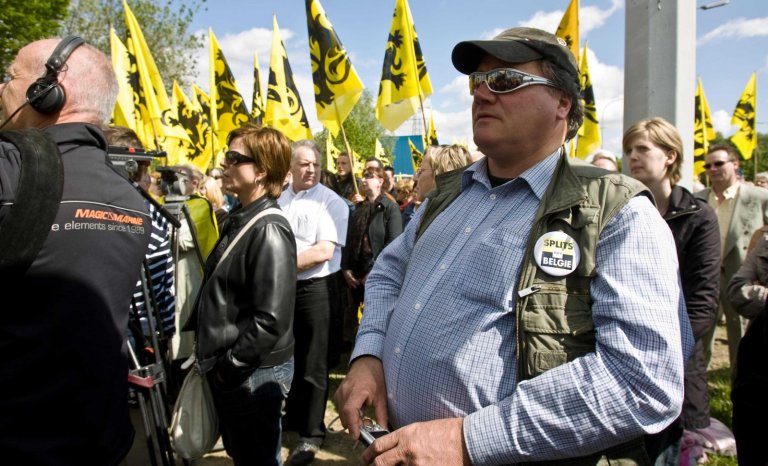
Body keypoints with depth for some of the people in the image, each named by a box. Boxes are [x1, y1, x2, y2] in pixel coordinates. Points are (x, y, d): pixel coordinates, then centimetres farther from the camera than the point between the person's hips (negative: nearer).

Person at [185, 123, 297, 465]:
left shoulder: (269, 230, -22)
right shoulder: (241, 218, 6)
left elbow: (271, 320, -26)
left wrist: (228, 366, -17)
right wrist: (216, 360, 11)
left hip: (253, 373, -8)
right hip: (229, 370, 9)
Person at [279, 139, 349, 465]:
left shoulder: (331, 202, -9)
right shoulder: (279, 200, 10)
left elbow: (324, 251, -18)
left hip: (315, 289, -6)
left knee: (313, 365, 5)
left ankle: (312, 435, 20)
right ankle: (292, 418, 39)